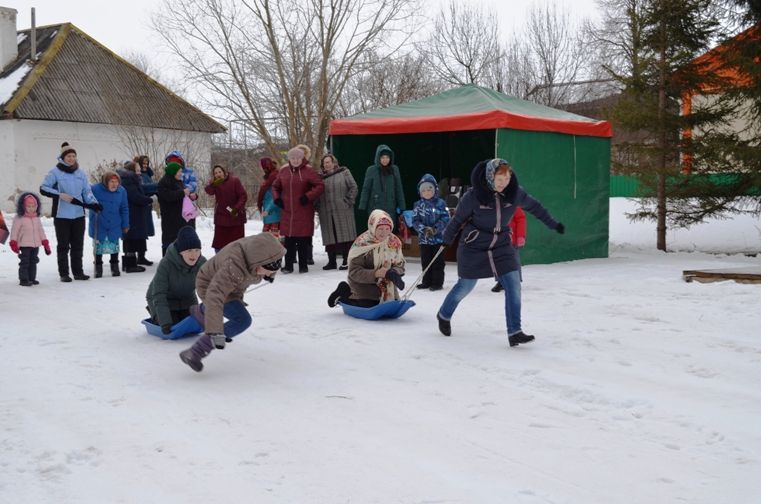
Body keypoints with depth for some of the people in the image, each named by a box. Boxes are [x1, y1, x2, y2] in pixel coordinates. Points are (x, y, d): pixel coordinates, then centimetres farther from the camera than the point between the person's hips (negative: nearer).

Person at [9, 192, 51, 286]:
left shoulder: (37, 219, 9)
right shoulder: (19, 218, -8)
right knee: (25, 262, -5)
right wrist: (14, 243, -12)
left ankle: (32, 278, 18)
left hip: (36, 245, 6)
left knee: (33, 262, 10)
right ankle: (23, 280, 0)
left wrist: (45, 243, 13)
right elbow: (14, 231, -8)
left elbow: (41, 231, 15)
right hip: (24, 245, -6)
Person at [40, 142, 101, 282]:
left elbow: (87, 191, 10)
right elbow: (43, 188, -7)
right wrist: (60, 195, -18)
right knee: (63, 245, 3)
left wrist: (93, 203, -7)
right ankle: (64, 274, 10)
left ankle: (78, 272, 18)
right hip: (61, 215, -4)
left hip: (79, 215, 4)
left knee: (78, 245, 9)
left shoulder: (81, 173, 8)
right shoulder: (55, 172, -5)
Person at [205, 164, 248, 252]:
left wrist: (237, 208, -21)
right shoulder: (214, 183, 1)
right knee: (219, 241, 5)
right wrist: (212, 185, -42)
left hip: (236, 216, -3)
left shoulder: (234, 180, -8)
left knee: (237, 241, 2)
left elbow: (243, 196, -10)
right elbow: (208, 191, -21)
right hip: (221, 217, 3)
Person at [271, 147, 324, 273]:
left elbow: (320, 186, -9)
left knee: (303, 241, 0)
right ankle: (288, 265, 13)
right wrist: (277, 198, 9)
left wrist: (308, 197, -15)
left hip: (304, 212, -4)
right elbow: (275, 186, 24)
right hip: (287, 212, 4)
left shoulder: (308, 171, -4)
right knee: (289, 240, 5)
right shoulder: (283, 172, 10)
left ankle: (303, 265, 10)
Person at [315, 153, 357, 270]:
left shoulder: (344, 173, 4)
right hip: (326, 213, 3)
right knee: (329, 237, 5)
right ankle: (331, 261, 13)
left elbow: (353, 187, 1)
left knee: (345, 236, -3)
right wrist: (318, 207, 2)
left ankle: (346, 261, 2)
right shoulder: (320, 177, 12)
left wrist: (348, 202, -6)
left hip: (343, 212, -3)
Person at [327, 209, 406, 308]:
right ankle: (344, 293, 11)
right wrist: (376, 273, -34)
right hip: (363, 283, -6)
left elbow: (400, 265, 2)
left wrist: (394, 273, -23)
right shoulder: (362, 243, -21)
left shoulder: (394, 242, -7)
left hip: (385, 284, 6)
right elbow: (354, 272, -21)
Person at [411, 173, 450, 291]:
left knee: (438, 262, 1)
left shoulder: (440, 203, -5)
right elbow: (415, 221, -3)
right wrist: (424, 229, -19)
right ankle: (426, 282, 21)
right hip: (424, 238, 3)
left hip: (439, 238, -3)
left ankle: (437, 282, 8)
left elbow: (445, 219, -9)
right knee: (426, 261, 12)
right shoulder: (418, 205, 2)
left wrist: (436, 228, -21)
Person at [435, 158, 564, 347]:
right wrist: (447, 240, 6)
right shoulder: (474, 196, -21)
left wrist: (553, 224, 15)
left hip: (501, 246, 3)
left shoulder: (515, 192, -11)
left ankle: (514, 332, -6)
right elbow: (458, 218, -6)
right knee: (465, 286, 11)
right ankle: (444, 315, 39)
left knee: (514, 285, -10)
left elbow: (534, 207, 7)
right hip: (474, 247, -3)